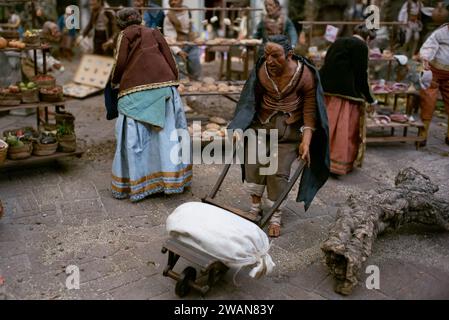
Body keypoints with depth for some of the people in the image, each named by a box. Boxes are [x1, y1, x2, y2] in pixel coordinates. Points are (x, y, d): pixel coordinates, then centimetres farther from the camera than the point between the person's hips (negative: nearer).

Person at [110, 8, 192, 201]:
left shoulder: (125, 35, 8)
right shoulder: (154, 33, 17)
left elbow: (120, 63, -2)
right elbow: (170, 60, 11)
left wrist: (114, 81, 16)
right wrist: (173, 84, 16)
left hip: (136, 92, -3)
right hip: (164, 87, 4)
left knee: (135, 137, 1)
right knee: (168, 133, 10)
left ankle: (134, 184, 6)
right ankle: (173, 178, 17)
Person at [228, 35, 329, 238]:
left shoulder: (306, 76, -15)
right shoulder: (261, 71, -10)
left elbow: (310, 111, -11)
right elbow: (250, 102, -1)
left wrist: (306, 141, -17)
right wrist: (238, 128, -8)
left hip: (289, 129, -2)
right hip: (262, 123, 2)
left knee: (279, 172, -5)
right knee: (253, 163, -9)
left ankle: (275, 217, 11)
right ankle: (255, 206, 12)